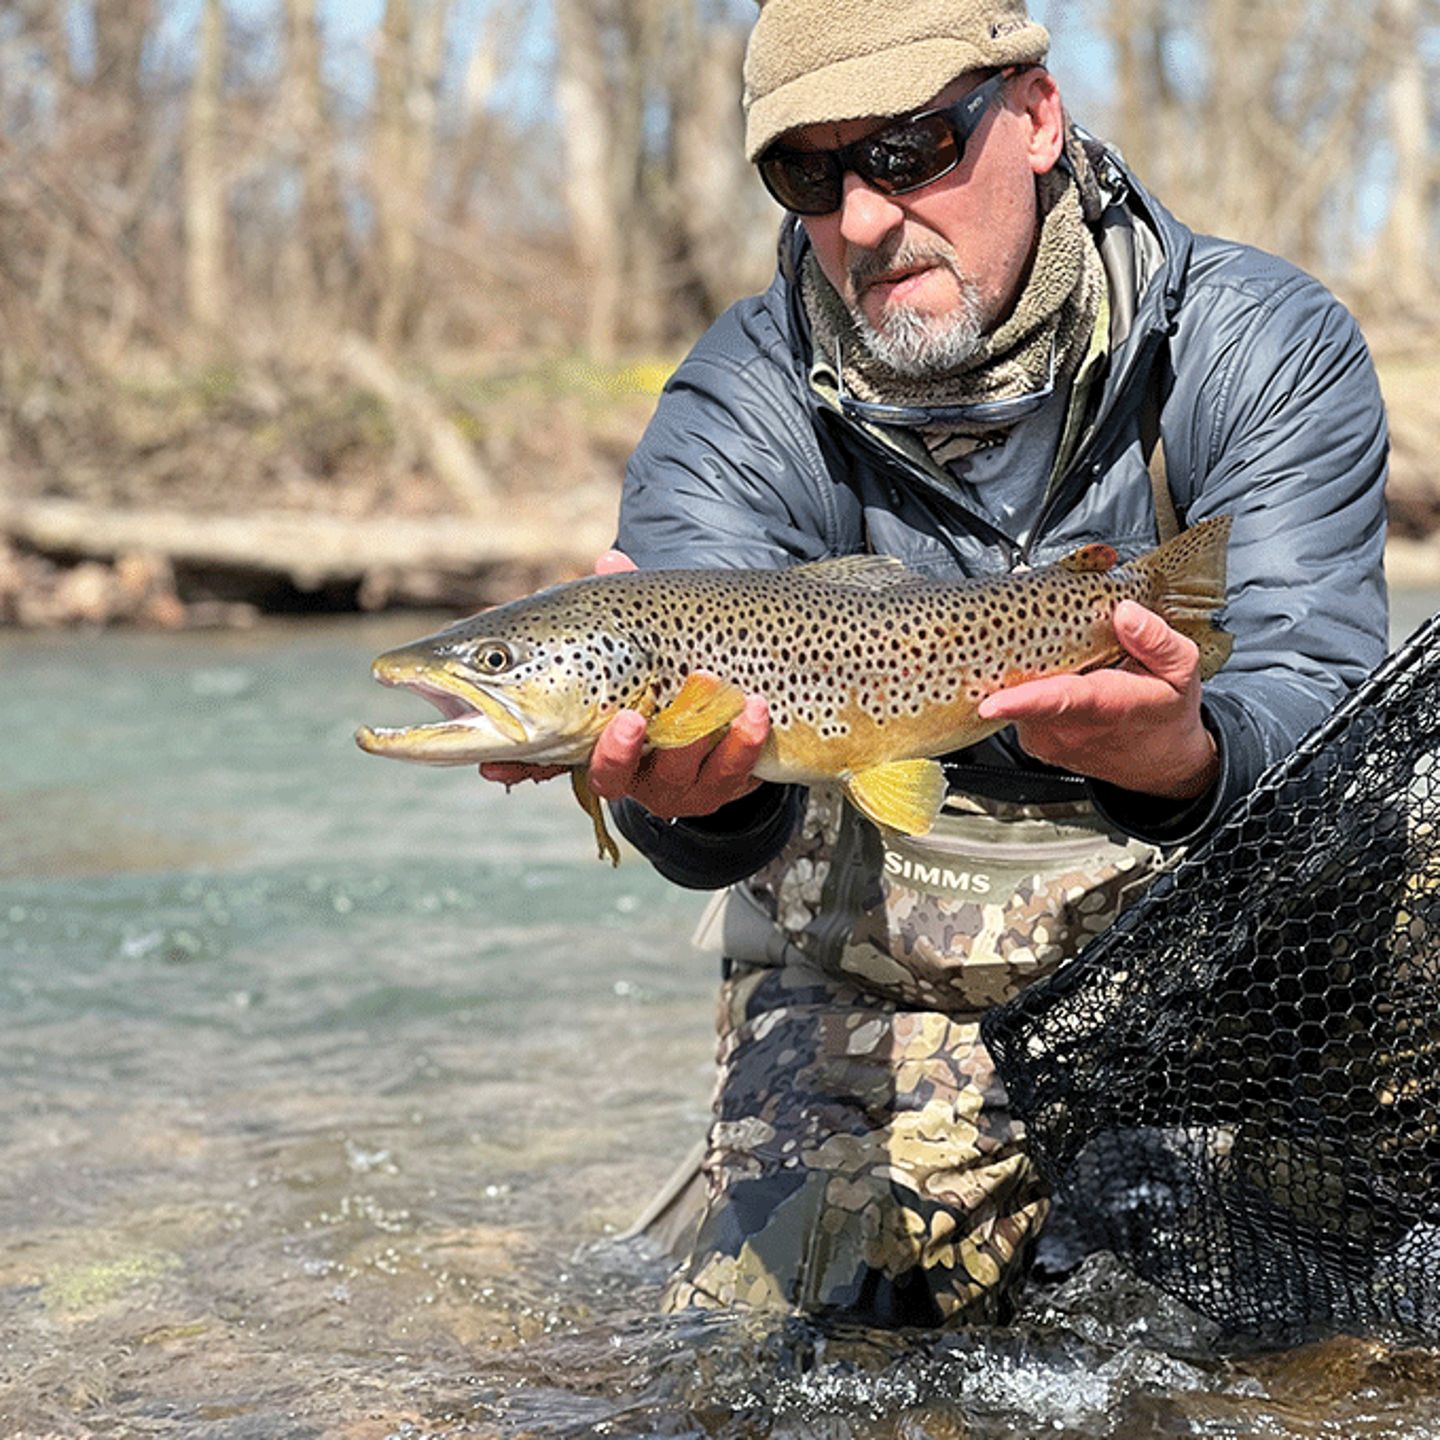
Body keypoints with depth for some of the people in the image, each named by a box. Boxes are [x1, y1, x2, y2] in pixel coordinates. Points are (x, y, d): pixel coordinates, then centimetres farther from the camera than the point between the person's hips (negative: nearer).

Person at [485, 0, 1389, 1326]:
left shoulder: (1267, 350, -11)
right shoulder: (744, 409, -10)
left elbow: (1311, 713, -23)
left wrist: (1185, 758, -48)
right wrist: (697, 793, -49)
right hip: (866, 997, 1)